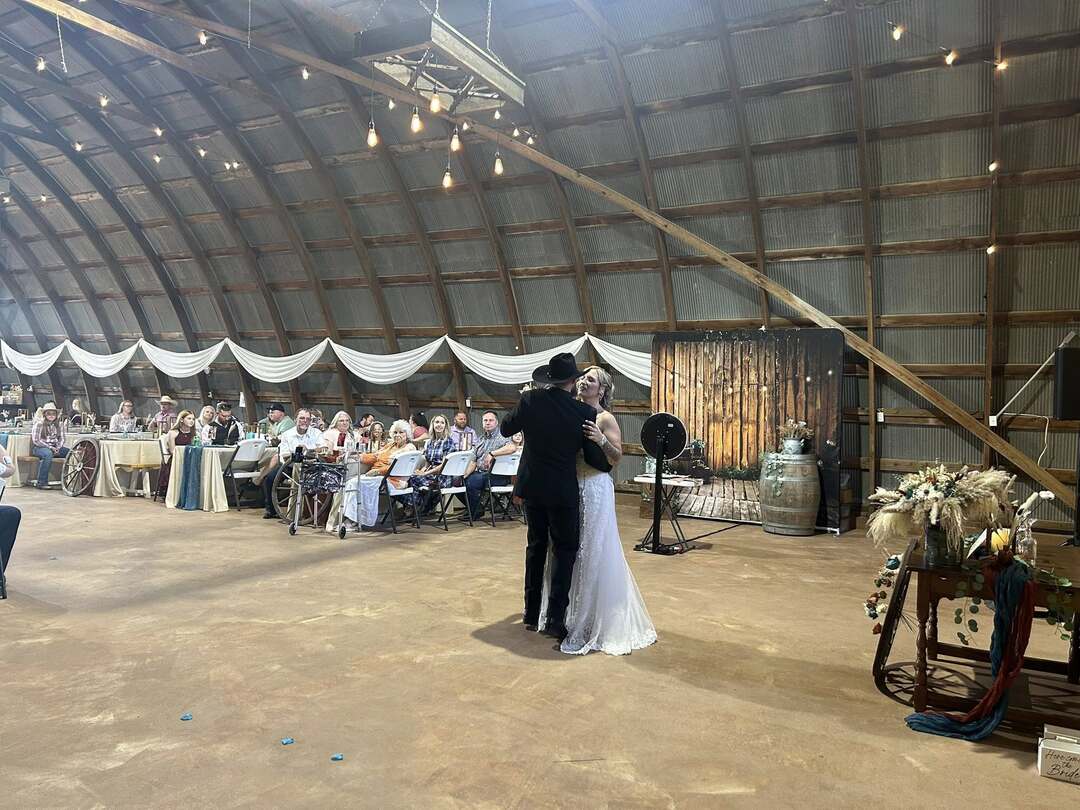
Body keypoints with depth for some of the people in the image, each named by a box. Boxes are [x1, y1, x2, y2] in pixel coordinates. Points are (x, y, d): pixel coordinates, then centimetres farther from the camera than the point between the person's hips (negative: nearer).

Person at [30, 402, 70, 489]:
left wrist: (58, 448, -9)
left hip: (55, 447, 5)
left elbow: (62, 438, 11)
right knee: (48, 454, -40)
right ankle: (42, 483, -34)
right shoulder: (39, 424, -6)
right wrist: (50, 447, -18)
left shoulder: (59, 424, 10)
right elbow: (36, 440, -10)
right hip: (39, 447, -5)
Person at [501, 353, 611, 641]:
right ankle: (555, 618, 1)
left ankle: (532, 613, 26)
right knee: (565, 549, 7)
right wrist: (609, 465, 13)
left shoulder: (530, 400, -7)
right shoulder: (585, 412, -14)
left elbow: (506, 428, 8)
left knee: (536, 545, 18)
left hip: (531, 486, 4)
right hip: (563, 490, -4)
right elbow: (595, 458, -8)